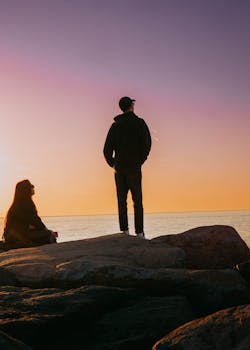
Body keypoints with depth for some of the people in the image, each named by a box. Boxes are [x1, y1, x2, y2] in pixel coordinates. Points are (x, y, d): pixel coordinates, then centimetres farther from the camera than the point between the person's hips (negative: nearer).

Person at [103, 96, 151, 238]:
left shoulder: (115, 125, 7)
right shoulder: (139, 123, -2)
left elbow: (107, 149, 2)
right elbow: (147, 143, -11)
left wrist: (112, 163, 13)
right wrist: (141, 160, 1)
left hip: (120, 169, 3)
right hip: (134, 167, -2)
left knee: (122, 201, 6)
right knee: (138, 201, 2)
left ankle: (124, 231, 2)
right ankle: (139, 232, 0)